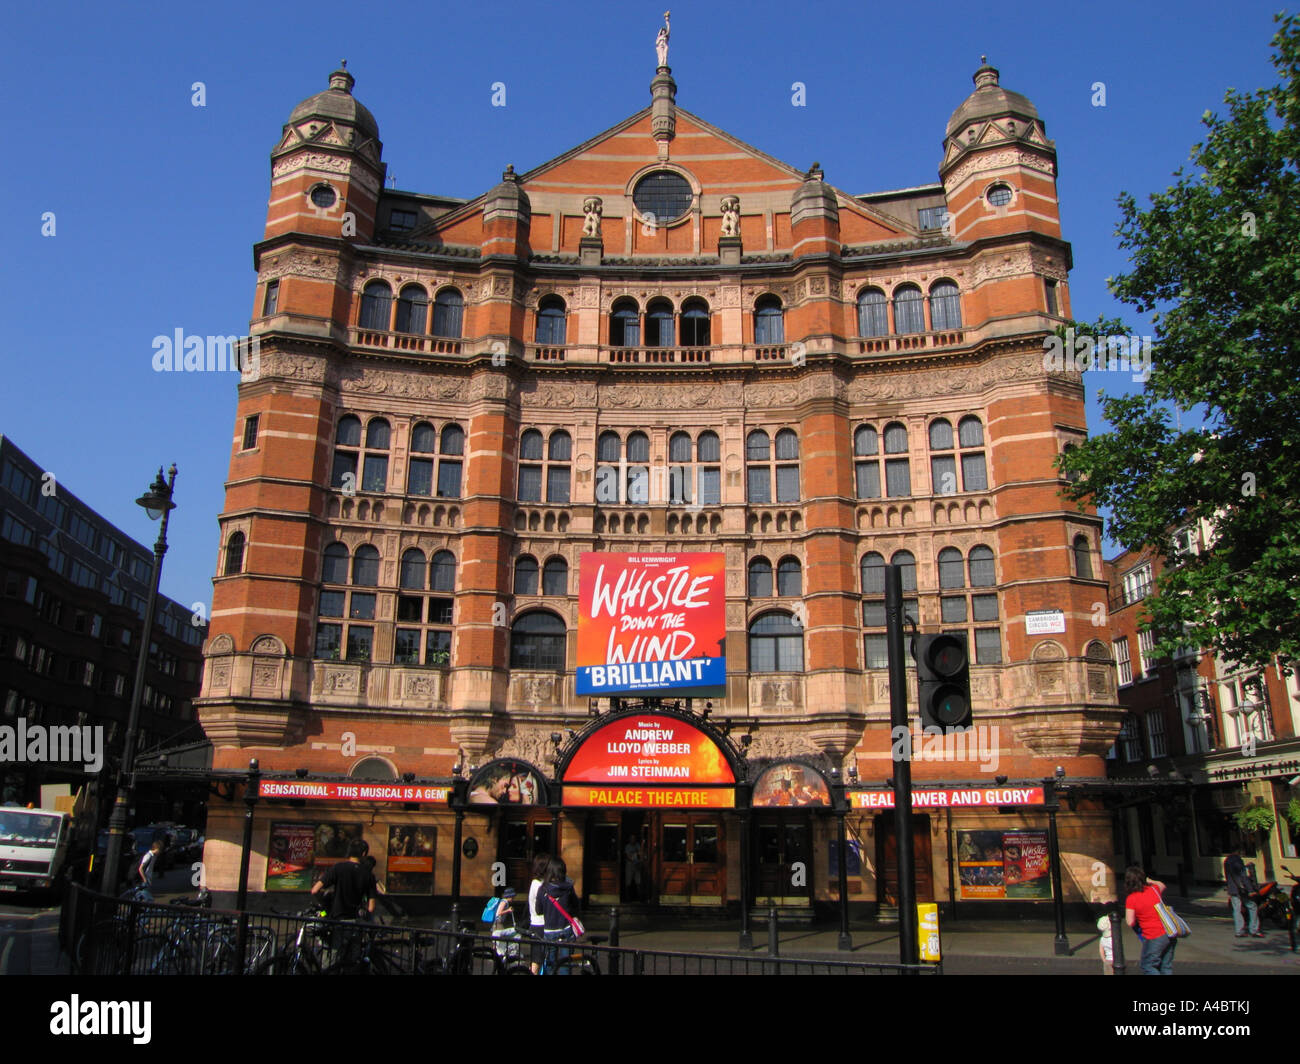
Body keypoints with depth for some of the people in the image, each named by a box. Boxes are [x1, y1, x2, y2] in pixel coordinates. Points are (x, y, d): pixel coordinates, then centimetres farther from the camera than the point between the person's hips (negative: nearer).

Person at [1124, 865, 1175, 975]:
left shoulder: (1131, 899, -13)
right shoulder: (1153, 889, 4)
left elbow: (1130, 922, -13)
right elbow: (1162, 885, 29)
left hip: (1154, 938, -6)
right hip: (1169, 934, 6)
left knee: (1148, 967, 8)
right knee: (1166, 967, 16)